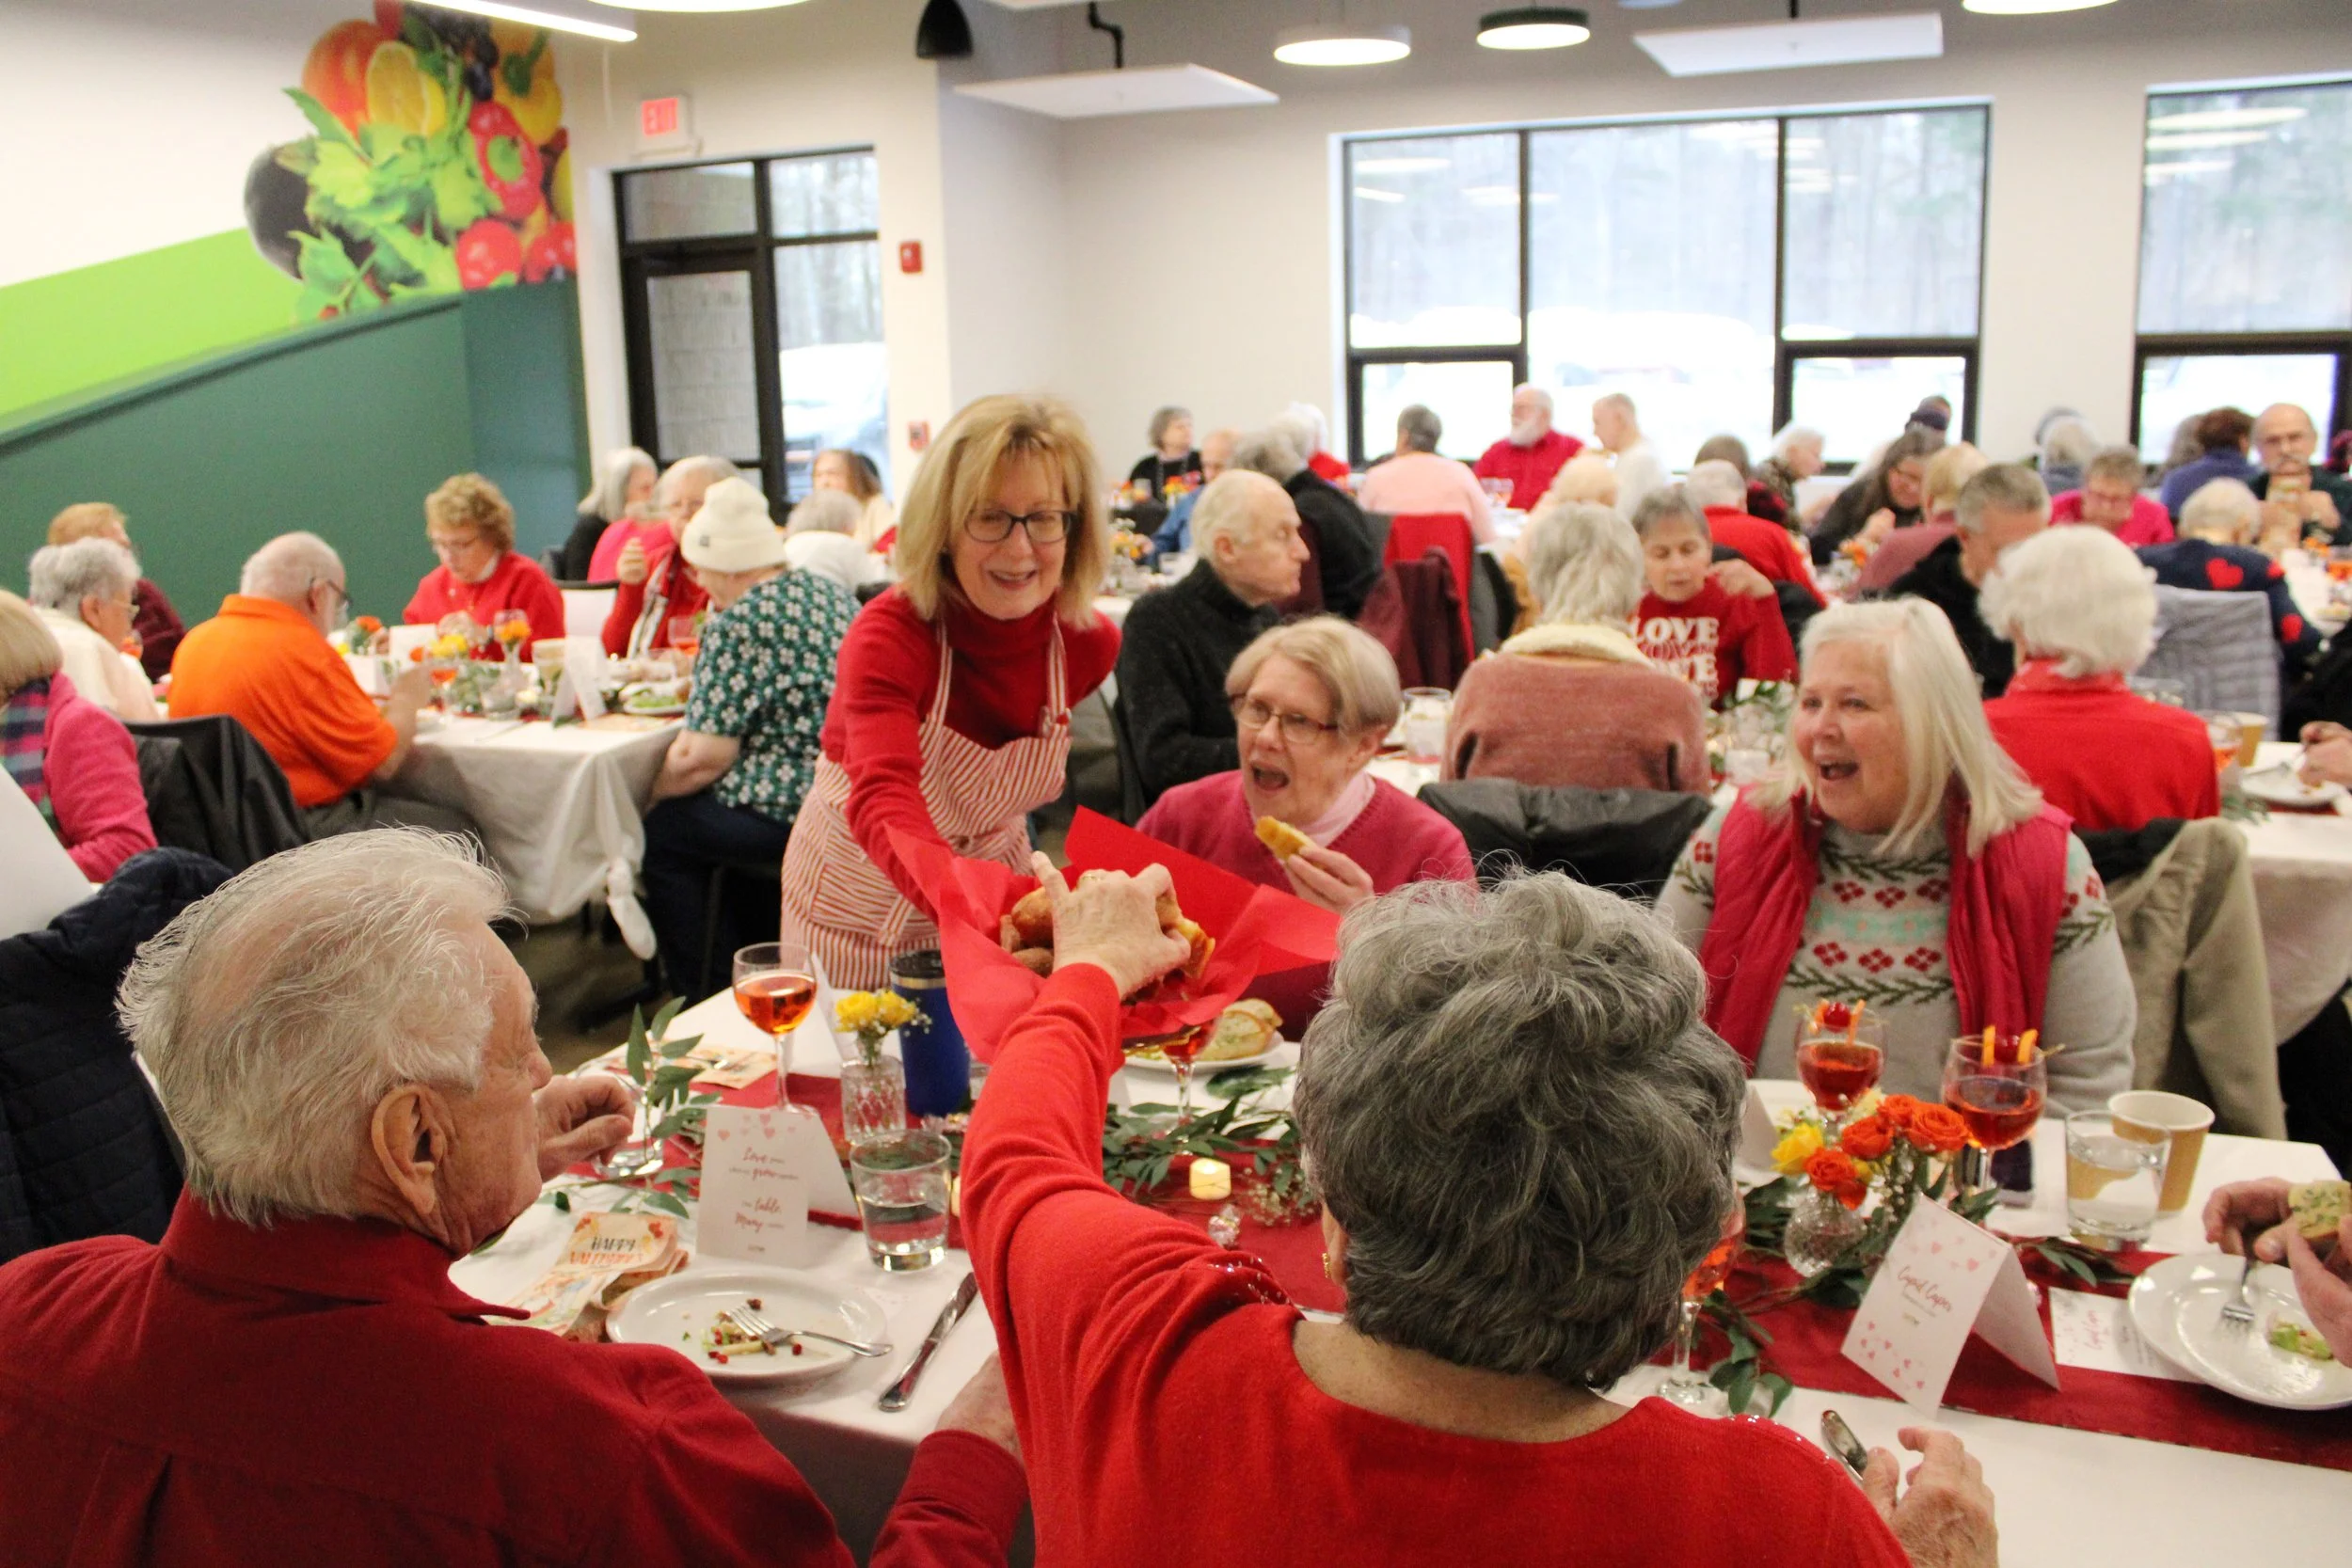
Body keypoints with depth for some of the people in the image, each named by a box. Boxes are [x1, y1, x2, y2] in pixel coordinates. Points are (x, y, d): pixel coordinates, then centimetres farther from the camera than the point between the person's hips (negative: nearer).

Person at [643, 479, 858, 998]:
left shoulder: (737, 623, -15)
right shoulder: (831, 593, 11)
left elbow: (704, 757, -17)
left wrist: (652, 794, 2)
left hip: (792, 807, -9)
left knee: (662, 834, 9)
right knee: (706, 817, 27)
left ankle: (703, 1000, 18)